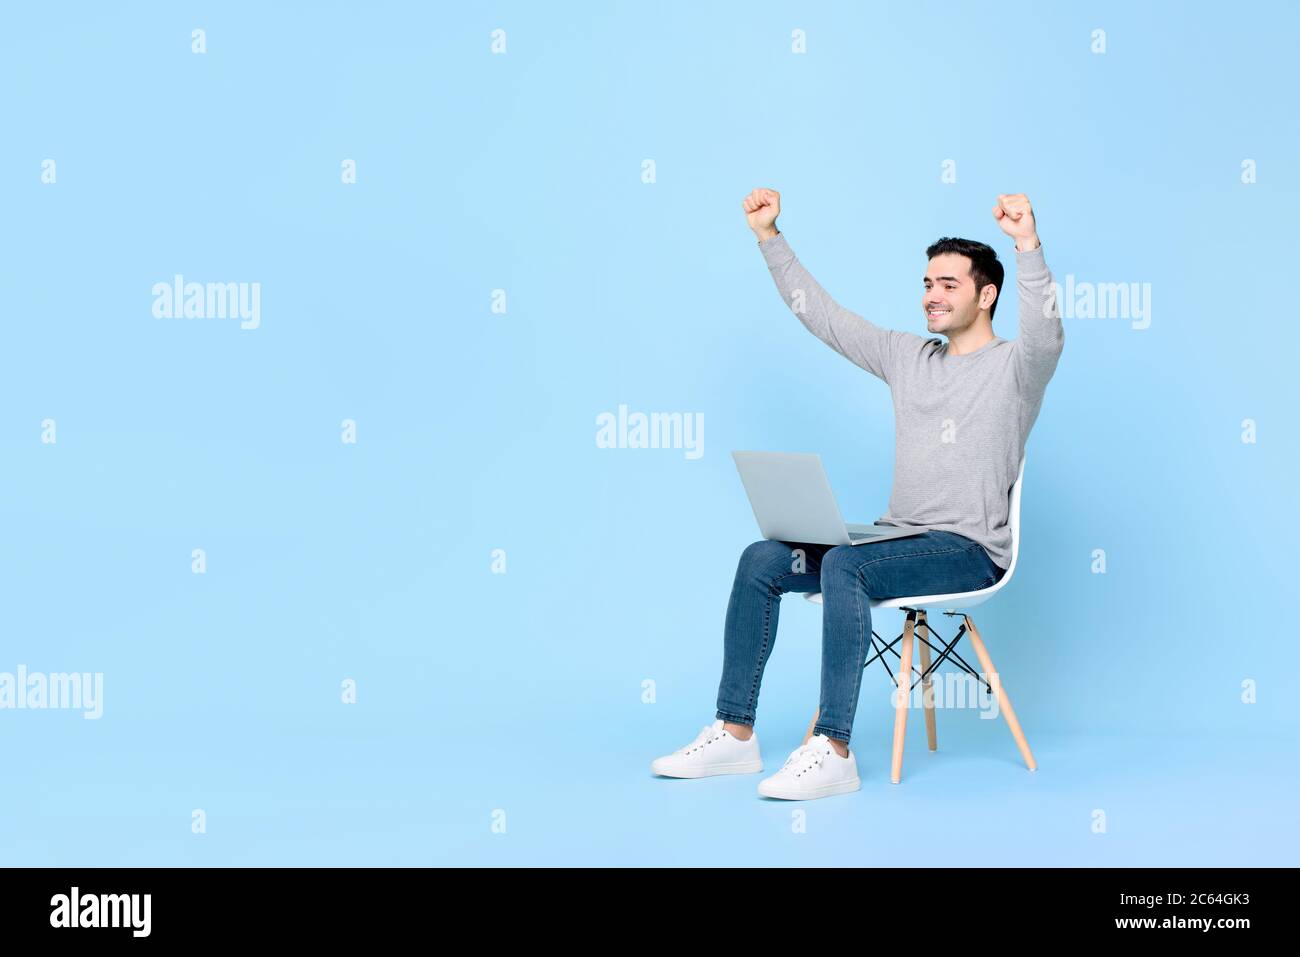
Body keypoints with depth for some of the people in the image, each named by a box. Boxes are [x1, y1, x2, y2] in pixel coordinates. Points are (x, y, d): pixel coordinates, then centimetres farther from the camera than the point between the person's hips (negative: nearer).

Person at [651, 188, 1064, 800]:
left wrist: (1028, 245, -40)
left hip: (970, 549, -7)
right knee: (762, 560, -9)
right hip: (900, 537, 7)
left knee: (844, 565, -34)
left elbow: (1045, 336, -27)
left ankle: (833, 752, -33)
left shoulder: (1013, 367, -3)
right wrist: (768, 235, 15)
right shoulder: (908, 357, 16)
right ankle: (734, 735, -7)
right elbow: (822, 314, 19)